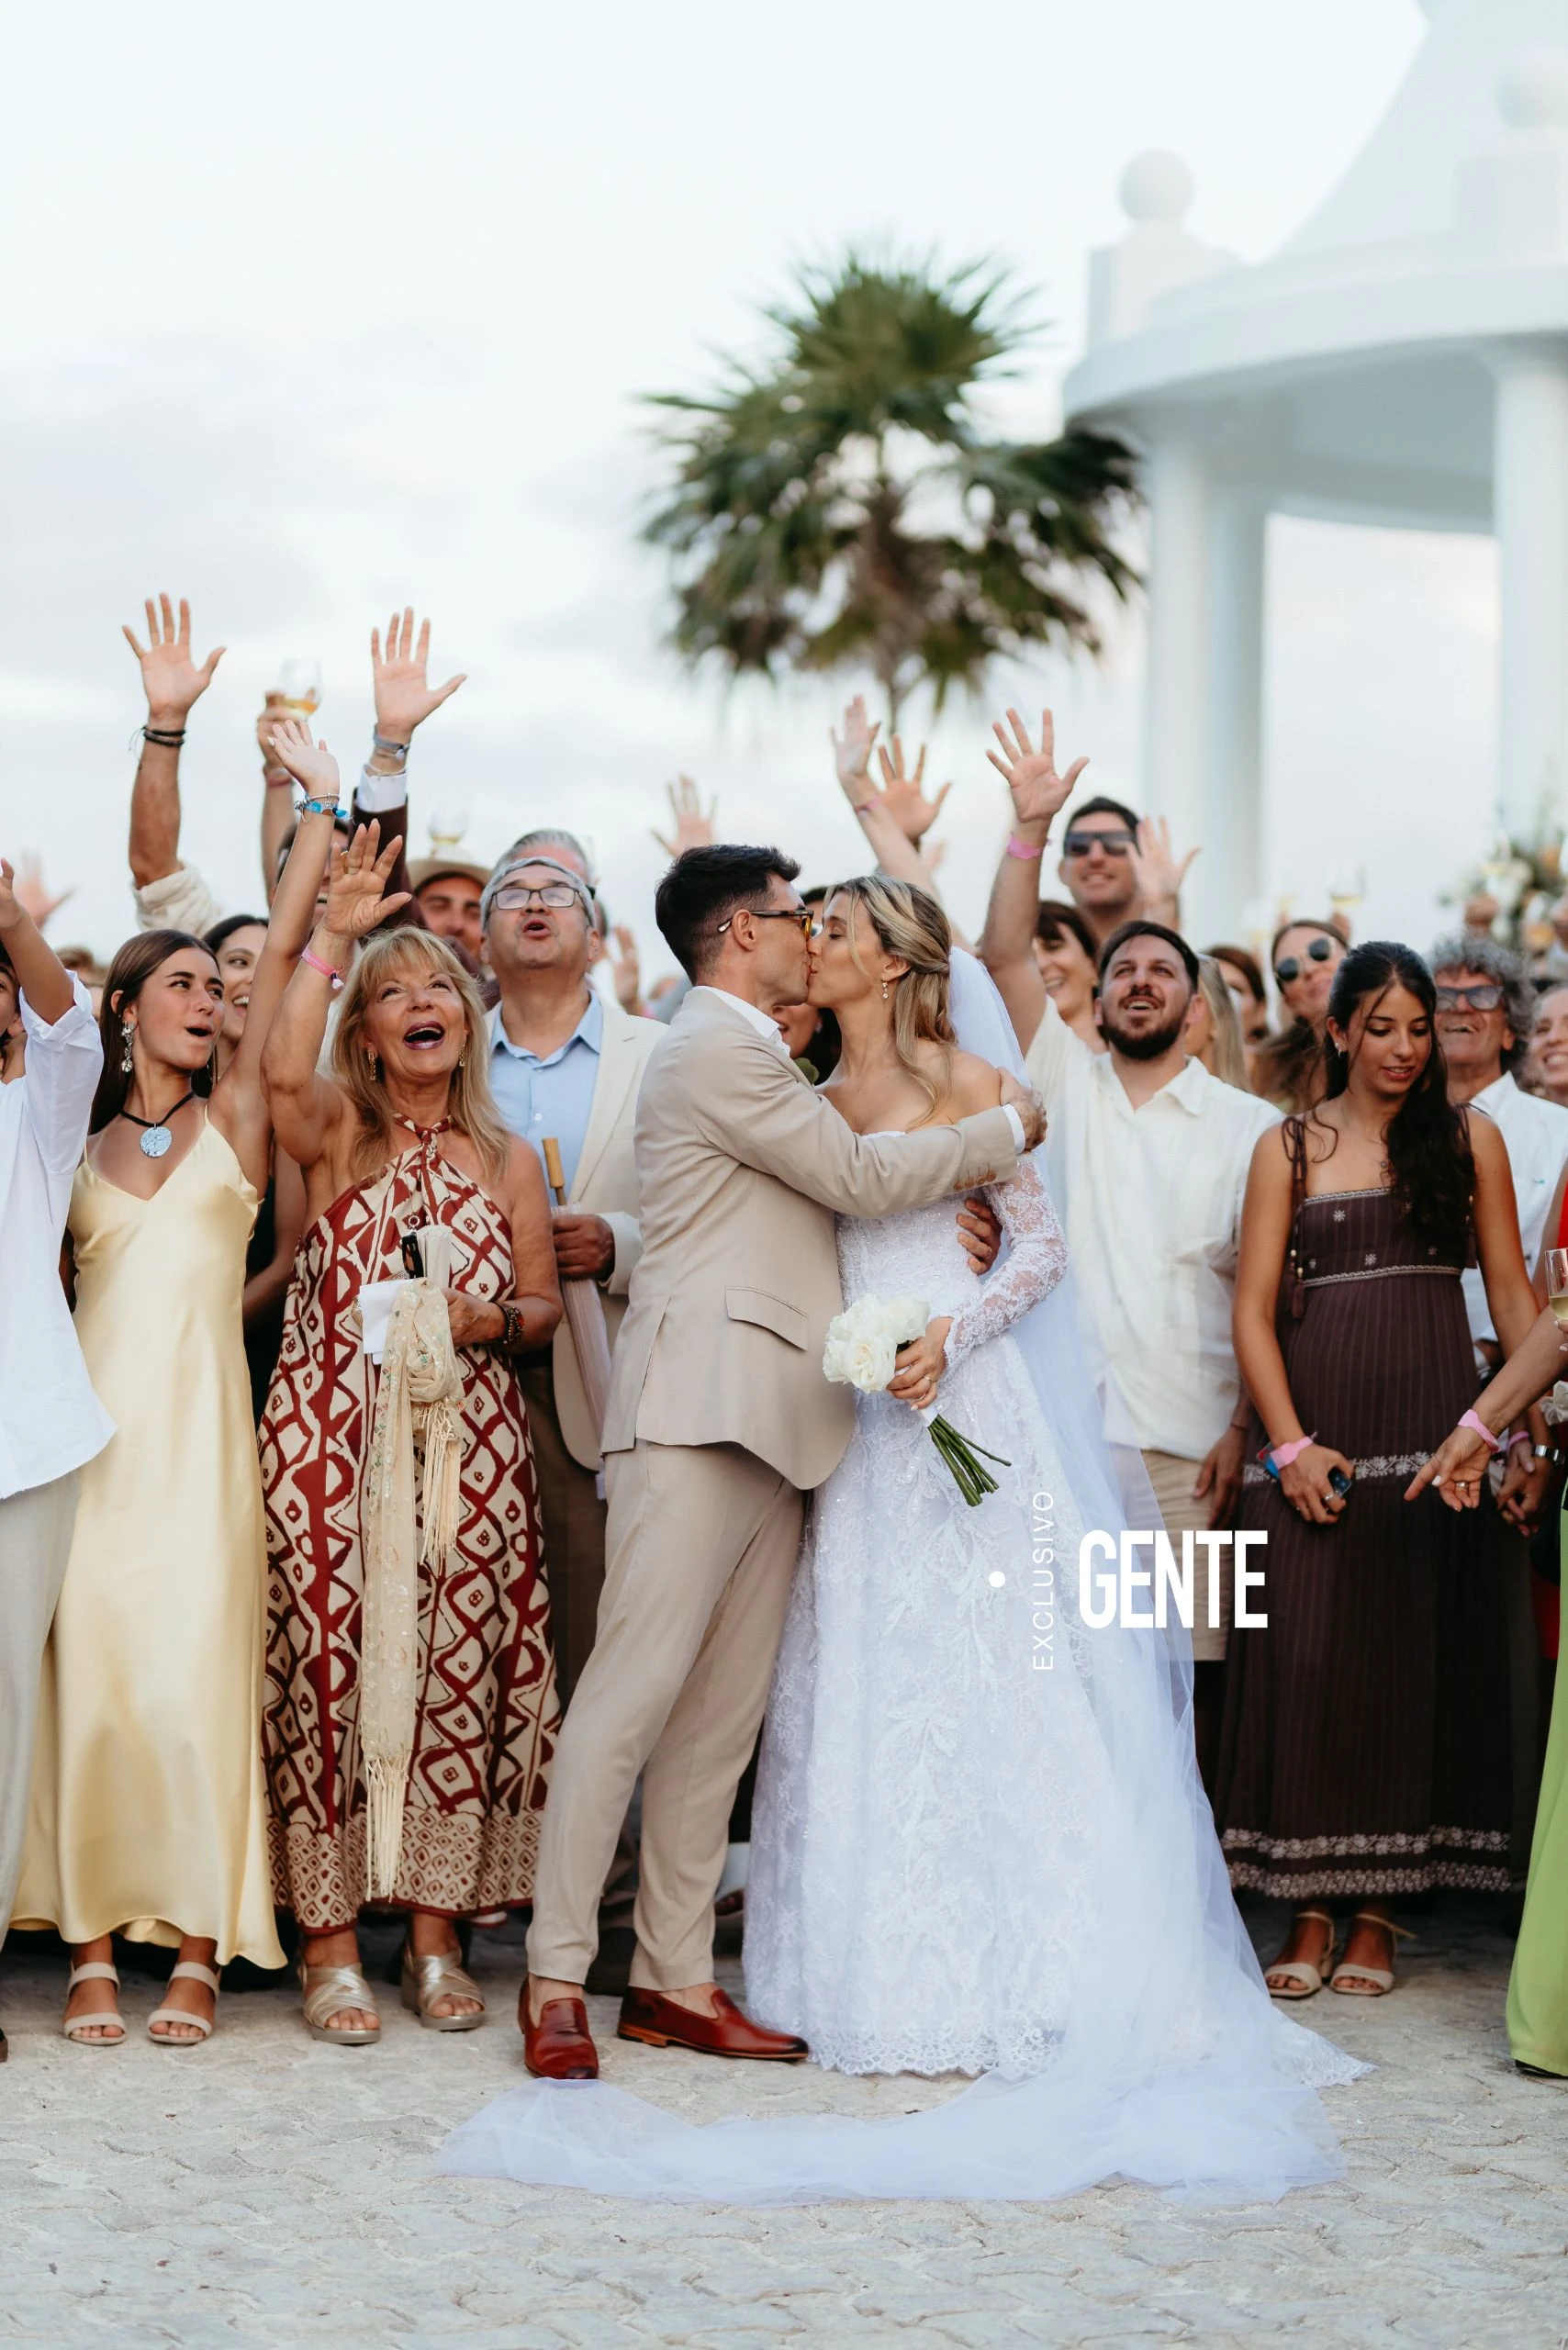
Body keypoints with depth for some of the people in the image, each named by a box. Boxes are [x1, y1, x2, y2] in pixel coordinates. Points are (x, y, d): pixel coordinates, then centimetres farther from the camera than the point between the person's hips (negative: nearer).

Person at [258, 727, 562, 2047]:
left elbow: (546, 1307, 14)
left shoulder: (506, 1159, 15)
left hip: (468, 1451, 2)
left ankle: (436, 1938, 11)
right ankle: (330, 1945, 4)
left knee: (458, 1678, 1)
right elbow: (283, 1068, -18)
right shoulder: (333, 1133, 6)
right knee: (330, 1672, -4)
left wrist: (500, 1320, -8)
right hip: (333, 1441, -2)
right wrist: (336, 934, -19)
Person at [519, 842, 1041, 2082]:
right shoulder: (717, 1051, -7)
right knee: (637, 1687, -11)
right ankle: (556, 1975, -10)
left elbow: (833, 1196, 27)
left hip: (769, 1421, 10)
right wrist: (1004, 1132, 5)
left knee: (725, 1711, 6)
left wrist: (946, 1210, 12)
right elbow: (858, 1175, -7)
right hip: (699, 1408, -10)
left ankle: (675, 1978, 8)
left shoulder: (750, 1055, 25)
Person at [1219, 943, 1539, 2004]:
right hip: (1315, 1429, 0)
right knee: (1307, 1656, -4)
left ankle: (1378, 1914, 7)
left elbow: (1512, 1289, 8)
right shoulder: (1289, 1148, 8)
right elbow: (1255, 1309, 4)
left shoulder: (1468, 1138, 9)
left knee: (1415, 1656, 0)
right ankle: (1311, 1913, 3)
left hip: (1433, 1427, 0)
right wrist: (1288, 1443, -7)